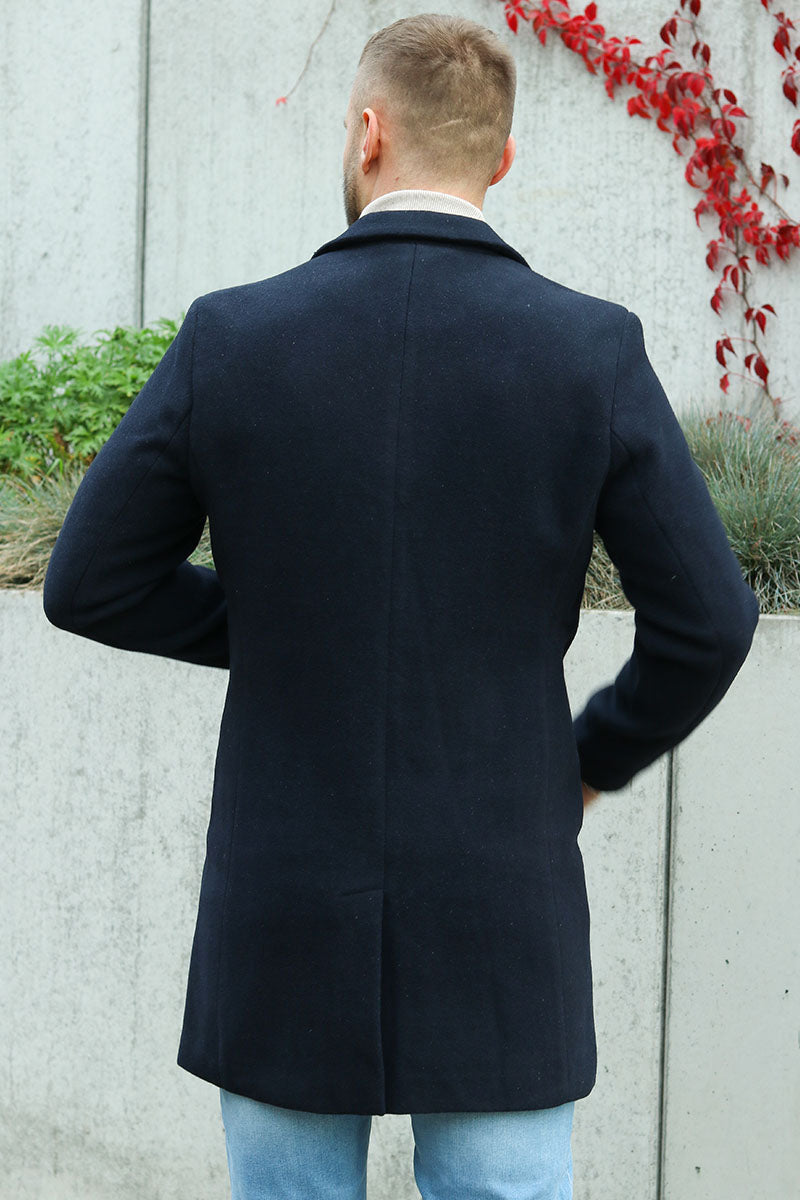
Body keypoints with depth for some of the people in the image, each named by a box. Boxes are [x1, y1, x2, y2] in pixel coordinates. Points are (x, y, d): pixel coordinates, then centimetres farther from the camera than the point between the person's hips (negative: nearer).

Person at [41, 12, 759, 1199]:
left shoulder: (230, 337, -7)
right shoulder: (594, 352, -9)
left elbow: (90, 586, 0)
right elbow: (706, 624, -6)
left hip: (289, 923, 1)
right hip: (497, 925, 0)